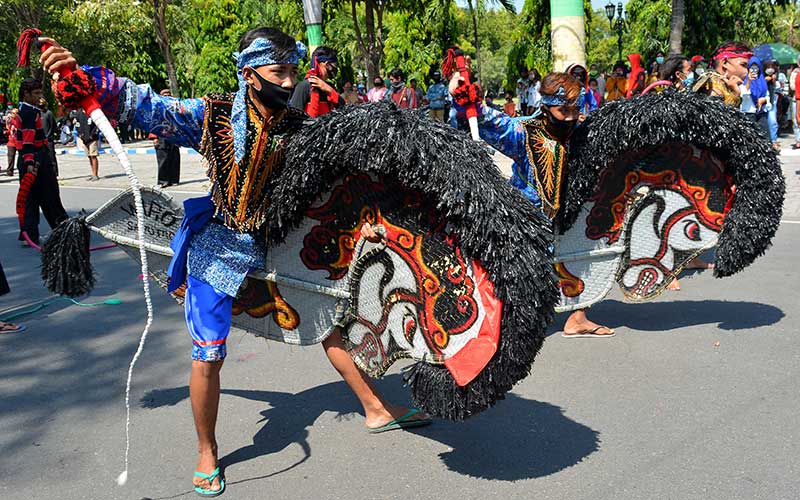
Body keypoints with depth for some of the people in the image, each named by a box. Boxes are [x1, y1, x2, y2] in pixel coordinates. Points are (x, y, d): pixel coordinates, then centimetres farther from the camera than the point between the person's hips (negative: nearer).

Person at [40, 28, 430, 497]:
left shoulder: (301, 127, -5)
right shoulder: (214, 116, -13)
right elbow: (149, 106, -15)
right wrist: (80, 75, -26)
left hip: (275, 245, 3)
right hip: (217, 248, -3)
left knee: (330, 321, 7)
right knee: (209, 356, -1)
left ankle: (377, 409, 26)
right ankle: (207, 454, 23)